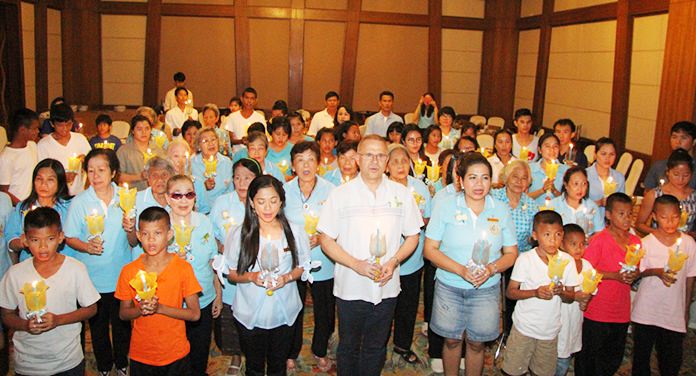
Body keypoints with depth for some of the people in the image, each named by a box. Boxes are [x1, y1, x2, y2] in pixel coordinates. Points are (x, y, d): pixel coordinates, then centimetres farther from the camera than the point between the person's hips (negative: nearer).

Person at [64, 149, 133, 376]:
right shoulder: (79, 202, -8)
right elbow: (69, 238, -4)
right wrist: (87, 246, -22)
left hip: (121, 275, 1)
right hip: (92, 277, 0)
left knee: (122, 323, 16)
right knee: (98, 325, 16)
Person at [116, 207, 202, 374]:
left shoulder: (183, 268, -11)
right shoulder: (129, 271, -5)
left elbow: (195, 314, -10)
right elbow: (123, 313, 3)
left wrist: (160, 308, -22)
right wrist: (140, 310, -18)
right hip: (140, 355, 2)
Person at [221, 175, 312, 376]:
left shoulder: (295, 231, -8)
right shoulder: (239, 233, -11)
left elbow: (303, 267, 3)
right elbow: (231, 273, -3)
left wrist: (287, 277, -18)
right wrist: (251, 277, -22)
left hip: (284, 312, 1)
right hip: (250, 313, -1)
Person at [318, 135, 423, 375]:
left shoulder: (402, 193, 1)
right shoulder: (340, 194, -5)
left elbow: (412, 236, 5)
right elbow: (326, 240, -5)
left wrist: (393, 261, -12)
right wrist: (356, 264, -18)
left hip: (386, 287, 2)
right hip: (350, 288, -1)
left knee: (376, 348, 17)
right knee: (348, 347, 16)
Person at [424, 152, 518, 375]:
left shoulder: (501, 211, 0)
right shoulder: (445, 205, -6)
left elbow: (511, 253, 5)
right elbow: (430, 249, -7)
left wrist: (491, 269, -16)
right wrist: (461, 270, -20)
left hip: (487, 289, 1)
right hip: (449, 287, -1)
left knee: (476, 343, 11)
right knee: (452, 340, 13)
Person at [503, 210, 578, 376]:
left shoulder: (567, 261, -2)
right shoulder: (525, 259, -11)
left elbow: (570, 298, 4)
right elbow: (510, 292, -9)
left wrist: (561, 293, -18)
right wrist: (535, 292, -23)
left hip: (550, 330, 3)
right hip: (524, 327, -3)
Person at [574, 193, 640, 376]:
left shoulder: (635, 241, 5)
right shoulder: (599, 239, -12)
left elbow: (637, 270, 15)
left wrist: (634, 275, -8)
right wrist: (614, 275, -21)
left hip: (621, 311, 6)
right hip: (597, 311, -6)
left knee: (614, 359, 18)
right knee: (589, 357, 6)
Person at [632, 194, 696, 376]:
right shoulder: (646, 243, -9)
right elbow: (637, 272, -3)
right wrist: (657, 272, -23)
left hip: (675, 313, 1)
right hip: (646, 312, -1)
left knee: (672, 361, 10)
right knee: (641, 354, 12)